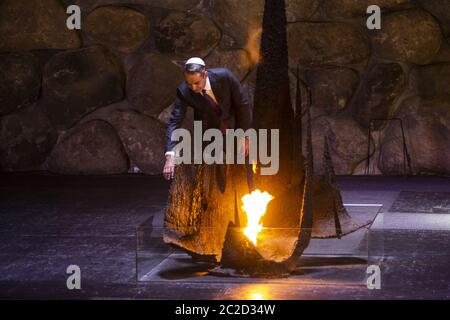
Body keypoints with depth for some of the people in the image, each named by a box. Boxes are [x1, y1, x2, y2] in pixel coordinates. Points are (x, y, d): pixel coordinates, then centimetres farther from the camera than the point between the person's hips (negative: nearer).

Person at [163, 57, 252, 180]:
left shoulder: (224, 76, -29)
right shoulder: (183, 91, -27)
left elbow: (243, 104, -17)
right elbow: (174, 122, -28)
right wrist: (170, 156, -39)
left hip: (234, 124, 0)